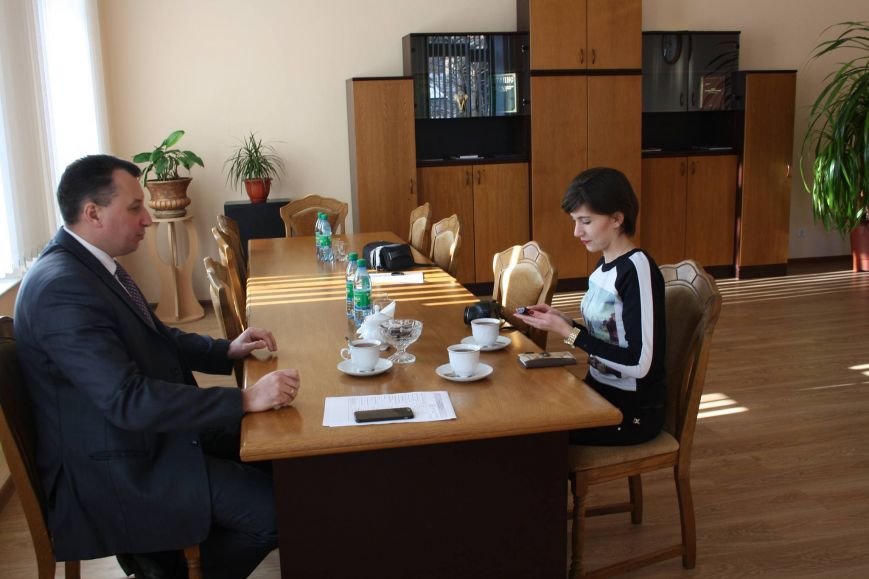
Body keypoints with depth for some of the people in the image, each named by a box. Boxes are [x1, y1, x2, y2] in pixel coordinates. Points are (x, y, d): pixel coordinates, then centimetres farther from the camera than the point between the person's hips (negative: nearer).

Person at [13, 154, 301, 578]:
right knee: (276, 508, -16)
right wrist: (246, 399, -30)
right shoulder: (62, 288, -26)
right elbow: (129, 400, -31)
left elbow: (152, 336, 17)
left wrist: (228, 350, 3)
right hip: (115, 469, -10)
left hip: (144, 432, 10)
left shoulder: (89, 262, 5)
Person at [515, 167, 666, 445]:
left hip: (634, 409, -7)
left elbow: (638, 363, -24)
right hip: (601, 390, 7)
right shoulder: (605, 264, 4)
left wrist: (568, 332, -21)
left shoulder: (637, 269, -20)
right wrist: (563, 321, -4)